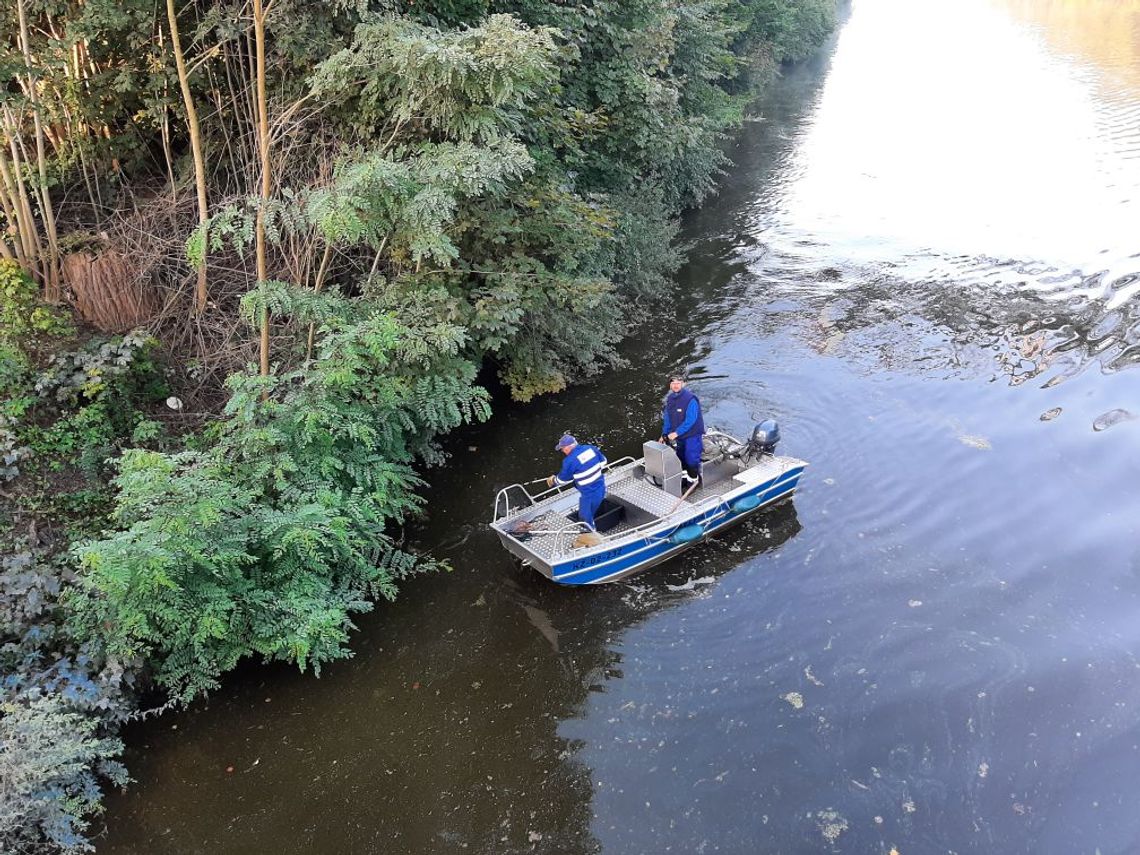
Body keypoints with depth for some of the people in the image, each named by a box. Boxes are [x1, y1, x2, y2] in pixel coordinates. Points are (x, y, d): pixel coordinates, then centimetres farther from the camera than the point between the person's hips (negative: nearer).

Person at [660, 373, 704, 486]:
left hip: (692, 435, -7)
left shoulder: (690, 399, -22)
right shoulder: (670, 399, 2)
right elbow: (667, 418, 11)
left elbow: (690, 420, -27)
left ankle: (693, 480, 14)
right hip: (678, 436, 7)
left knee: (691, 460, -2)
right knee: (681, 459, 18)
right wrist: (664, 434, 8)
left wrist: (676, 433, -27)